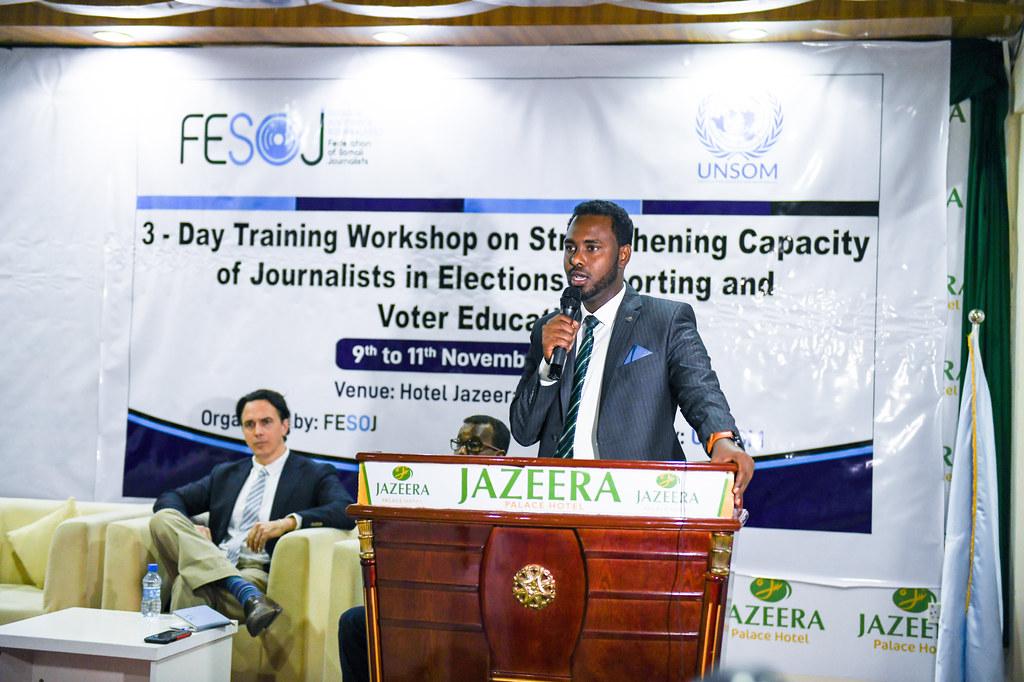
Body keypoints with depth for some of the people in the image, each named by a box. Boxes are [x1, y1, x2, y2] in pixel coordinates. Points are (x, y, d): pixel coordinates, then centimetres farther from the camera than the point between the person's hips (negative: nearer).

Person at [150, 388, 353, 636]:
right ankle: (250, 597, -37)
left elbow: (346, 511, -9)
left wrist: (288, 522, -24)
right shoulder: (225, 474, 27)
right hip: (214, 567, 6)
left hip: (260, 574, -6)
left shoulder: (315, 475, 10)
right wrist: (188, 530, -4)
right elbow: (168, 499, 20)